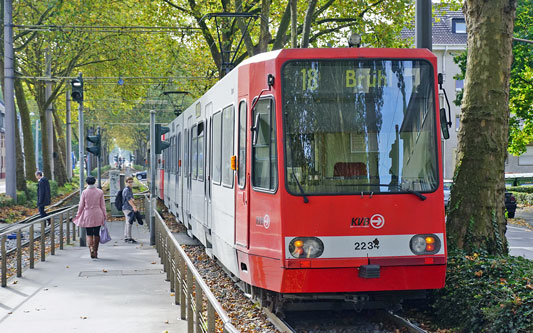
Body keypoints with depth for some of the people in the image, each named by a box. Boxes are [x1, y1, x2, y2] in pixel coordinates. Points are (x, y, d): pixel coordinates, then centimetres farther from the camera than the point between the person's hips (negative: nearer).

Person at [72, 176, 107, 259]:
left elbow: (81, 205, -1)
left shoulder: (84, 192, -5)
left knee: (89, 234, 5)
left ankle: (91, 248, -20)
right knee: (96, 234, 10)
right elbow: (102, 205, 1)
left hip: (87, 215, -1)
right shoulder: (100, 192, -1)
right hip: (98, 215, 1)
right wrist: (104, 215, 8)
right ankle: (95, 252, 16)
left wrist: (78, 215, 10)